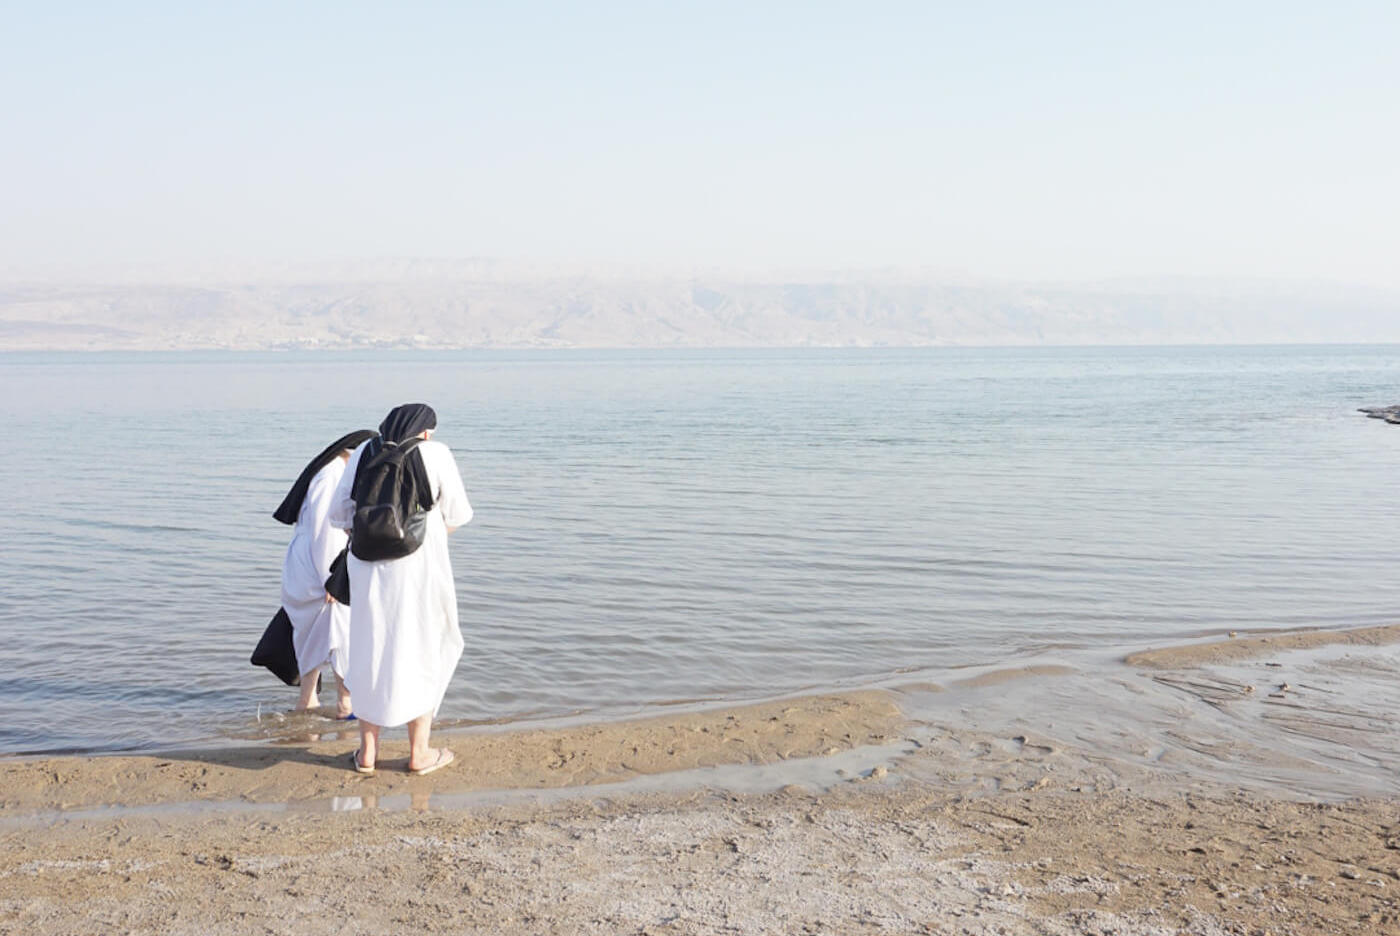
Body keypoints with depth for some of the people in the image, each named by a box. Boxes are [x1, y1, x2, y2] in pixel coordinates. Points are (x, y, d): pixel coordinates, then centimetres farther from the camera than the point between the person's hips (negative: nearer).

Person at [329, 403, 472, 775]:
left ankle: (367, 751, 22)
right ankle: (419, 752, 16)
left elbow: (339, 513, 5)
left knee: (370, 653, 16)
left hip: (368, 570, 3)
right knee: (423, 653, 11)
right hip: (419, 569, -3)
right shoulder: (436, 454, -7)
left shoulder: (364, 452, 2)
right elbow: (457, 515, -2)